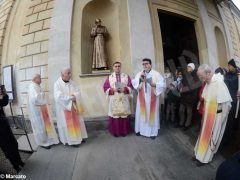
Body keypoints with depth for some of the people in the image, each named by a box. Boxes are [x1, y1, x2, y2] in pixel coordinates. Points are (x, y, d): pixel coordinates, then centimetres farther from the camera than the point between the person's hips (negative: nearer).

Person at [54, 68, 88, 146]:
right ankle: (71, 140, 16)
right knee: (68, 123, 3)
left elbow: (78, 91, 3)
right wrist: (71, 97, -18)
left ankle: (79, 137, 26)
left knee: (77, 121, 12)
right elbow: (59, 96, -21)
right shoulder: (57, 84, -11)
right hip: (64, 107, -5)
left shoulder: (71, 82, 6)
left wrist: (74, 96, -17)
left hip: (73, 106, 6)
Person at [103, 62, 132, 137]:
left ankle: (124, 131, 20)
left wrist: (125, 89, -14)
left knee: (124, 116, 4)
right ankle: (115, 132, 17)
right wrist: (112, 90, -13)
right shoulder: (109, 77, 6)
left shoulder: (126, 76, 8)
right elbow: (105, 88, 2)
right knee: (115, 116, 1)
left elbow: (130, 86, 4)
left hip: (124, 100, 1)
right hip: (114, 100, 0)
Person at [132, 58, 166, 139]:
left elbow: (163, 84, -7)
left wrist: (154, 85, -23)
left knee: (152, 113, 7)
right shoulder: (139, 74, 6)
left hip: (152, 98, -2)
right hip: (142, 98, 2)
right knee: (141, 113, 9)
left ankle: (153, 132, 21)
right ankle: (140, 129, 25)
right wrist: (140, 79, -19)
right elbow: (134, 83, -4)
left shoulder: (156, 74, -1)